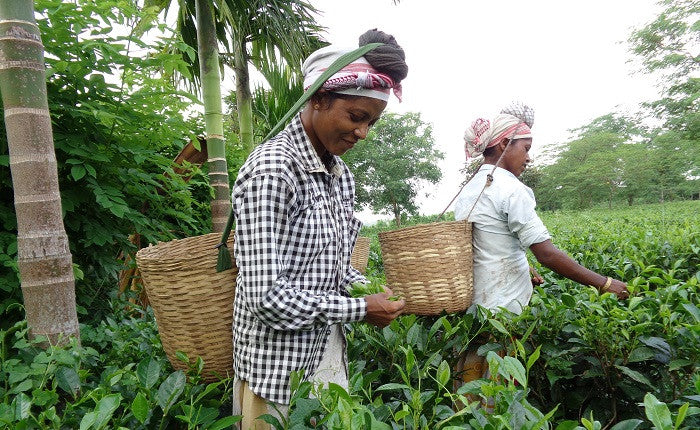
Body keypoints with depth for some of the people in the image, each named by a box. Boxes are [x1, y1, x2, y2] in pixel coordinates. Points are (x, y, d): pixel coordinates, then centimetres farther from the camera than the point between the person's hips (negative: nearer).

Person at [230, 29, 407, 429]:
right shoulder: (273, 169, -21)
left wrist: (372, 289, -3)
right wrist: (361, 309, -17)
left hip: (330, 355, 8)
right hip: (282, 369, -8)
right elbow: (266, 295, -26)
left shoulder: (341, 174, 5)